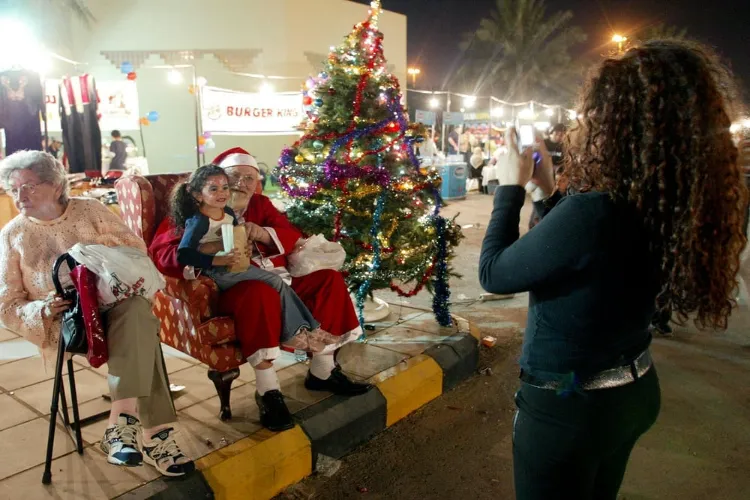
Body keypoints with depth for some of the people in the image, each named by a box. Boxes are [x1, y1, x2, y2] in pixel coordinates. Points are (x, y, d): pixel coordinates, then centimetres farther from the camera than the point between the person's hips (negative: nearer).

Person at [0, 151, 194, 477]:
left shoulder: (90, 210, 11)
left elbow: (138, 249, 6)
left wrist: (99, 246, -12)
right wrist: (43, 310, -14)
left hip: (113, 302, 2)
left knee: (137, 310, -38)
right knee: (139, 331, -35)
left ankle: (123, 420, -42)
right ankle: (154, 432, -38)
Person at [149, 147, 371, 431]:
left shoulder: (260, 205, 20)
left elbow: (293, 237, 9)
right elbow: (161, 253, -8)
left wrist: (263, 233, -13)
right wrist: (210, 250, -23)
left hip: (277, 278, 7)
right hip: (231, 285, -6)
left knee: (330, 279, -9)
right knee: (261, 291, -39)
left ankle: (322, 371, -3)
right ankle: (267, 390, -28)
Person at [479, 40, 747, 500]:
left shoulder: (593, 212, -32)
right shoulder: (663, 209, -5)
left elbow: (494, 274, -20)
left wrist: (511, 187, -9)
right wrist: (549, 191, 5)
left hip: (567, 407, -8)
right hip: (632, 392, 8)